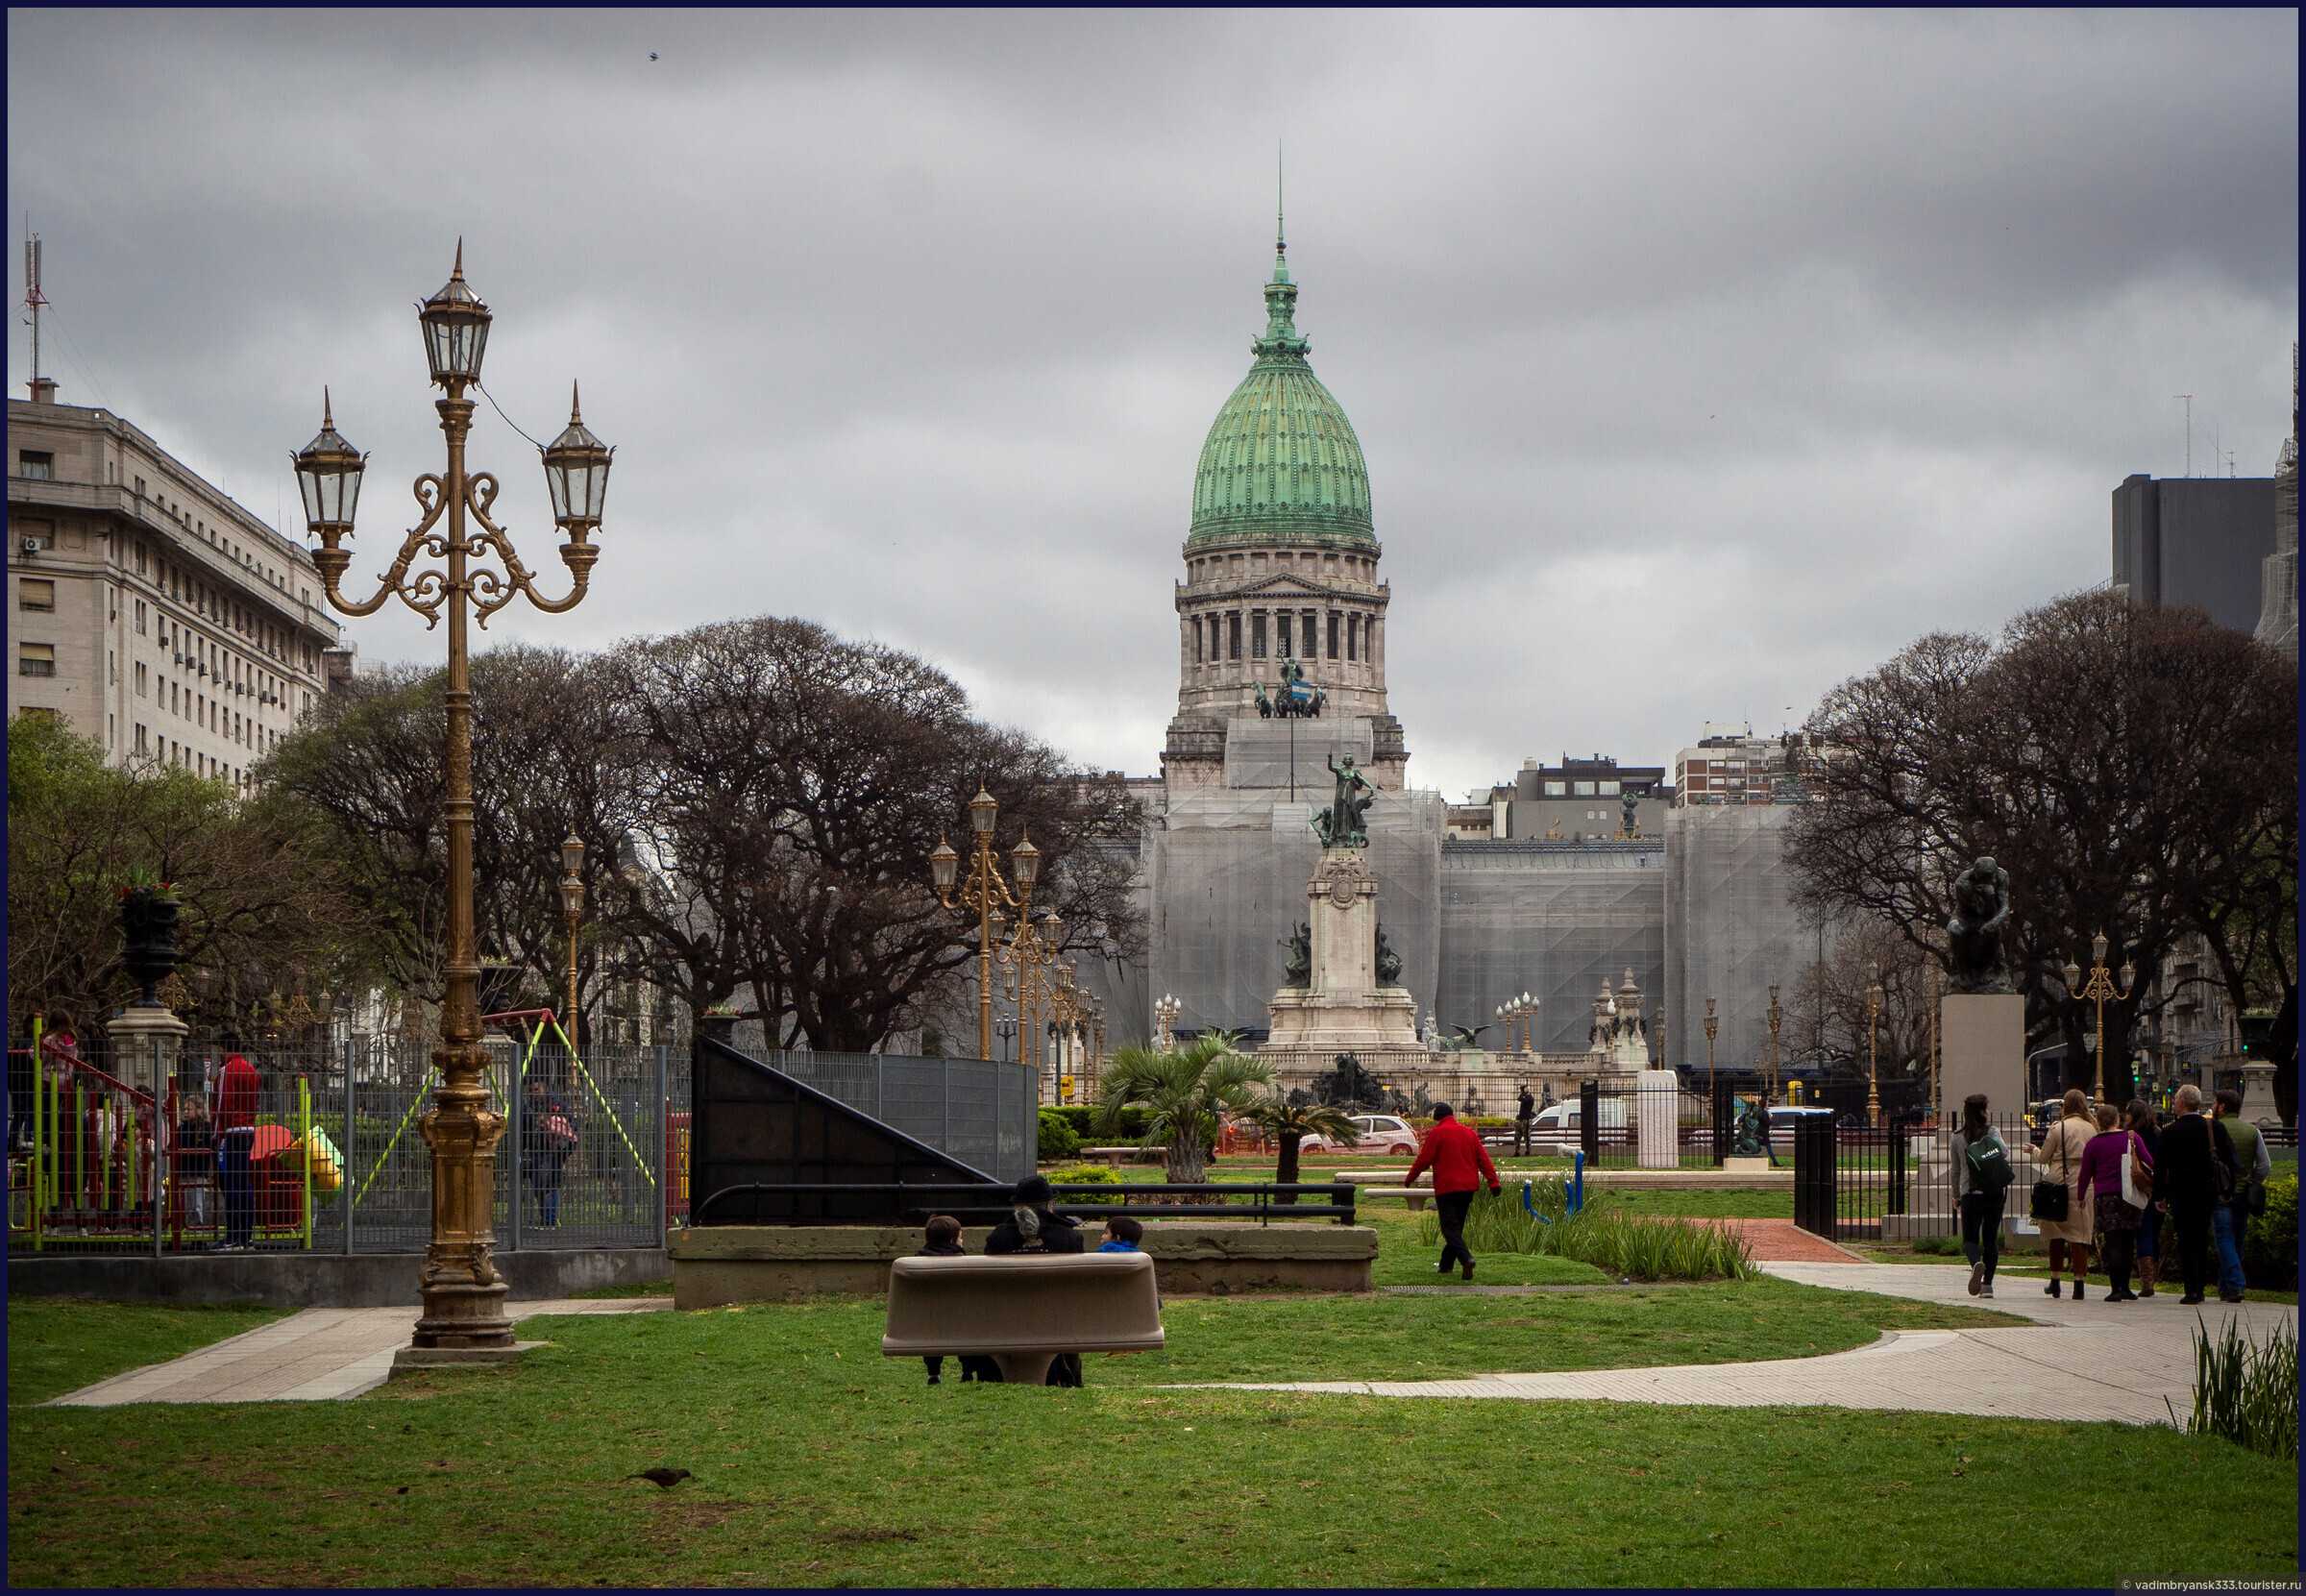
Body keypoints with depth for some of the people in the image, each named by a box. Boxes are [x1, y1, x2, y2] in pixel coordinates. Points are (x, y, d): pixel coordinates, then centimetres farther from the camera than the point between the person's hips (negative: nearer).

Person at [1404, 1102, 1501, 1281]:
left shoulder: (1436, 1134, -6)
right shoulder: (1469, 1132, 11)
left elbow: (1424, 1160, -7)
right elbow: (1483, 1158, 8)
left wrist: (1410, 1179, 7)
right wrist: (1493, 1182, 6)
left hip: (1446, 1188, -6)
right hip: (1468, 1187, 6)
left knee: (1450, 1228, -7)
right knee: (1457, 1227, 16)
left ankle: (1466, 1258, -28)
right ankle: (1445, 1265, 22)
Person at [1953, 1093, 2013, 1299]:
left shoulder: (1958, 1138, 3)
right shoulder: (1992, 1133, -1)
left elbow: (1956, 1170, 10)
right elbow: (2004, 1153, -17)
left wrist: (1956, 1195, 21)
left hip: (1970, 1193, 0)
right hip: (1995, 1192, 0)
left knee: (1970, 1238, 4)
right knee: (1991, 1238, 9)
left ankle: (1977, 1263, -29)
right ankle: (1987, 1284, 5)